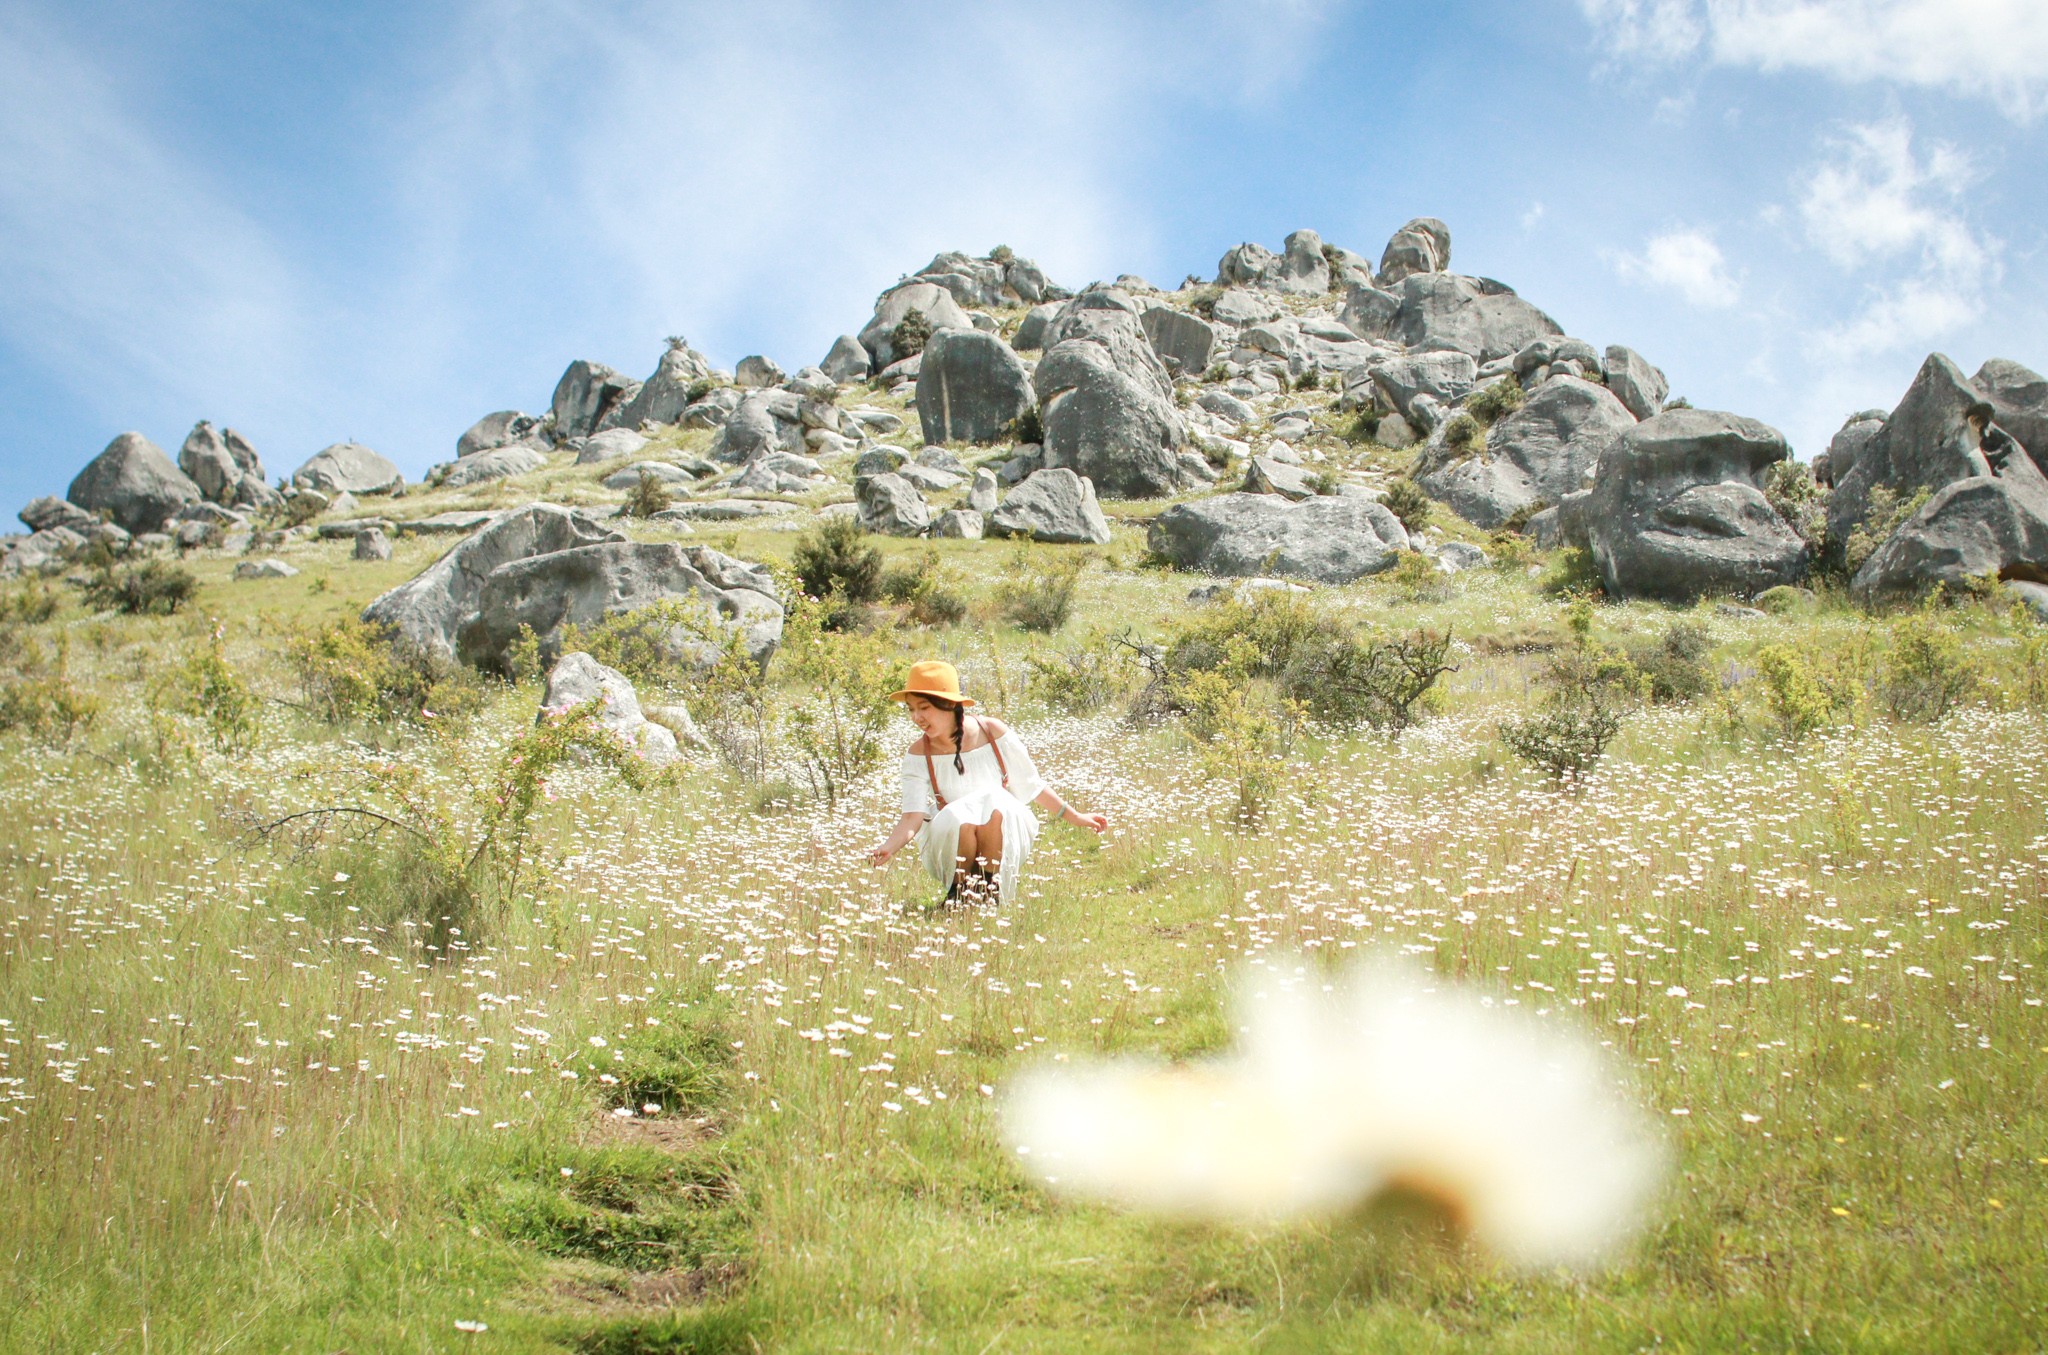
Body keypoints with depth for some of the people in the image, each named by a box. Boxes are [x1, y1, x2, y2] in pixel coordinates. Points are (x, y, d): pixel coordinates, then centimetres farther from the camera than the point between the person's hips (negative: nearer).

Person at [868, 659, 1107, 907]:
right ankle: (960, 888, -9)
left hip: (1005, 837, 0)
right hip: (947, 838, 0)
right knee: (960, 819, -35)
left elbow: (1032, 785, 4)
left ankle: (989, 886, -18)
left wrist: (1075, 817, 6)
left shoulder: (993, 732, -8)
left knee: (993, 800, -32)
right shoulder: (918, 755, -8)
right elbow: (913, 816, -17)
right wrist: (888, 847, -36)